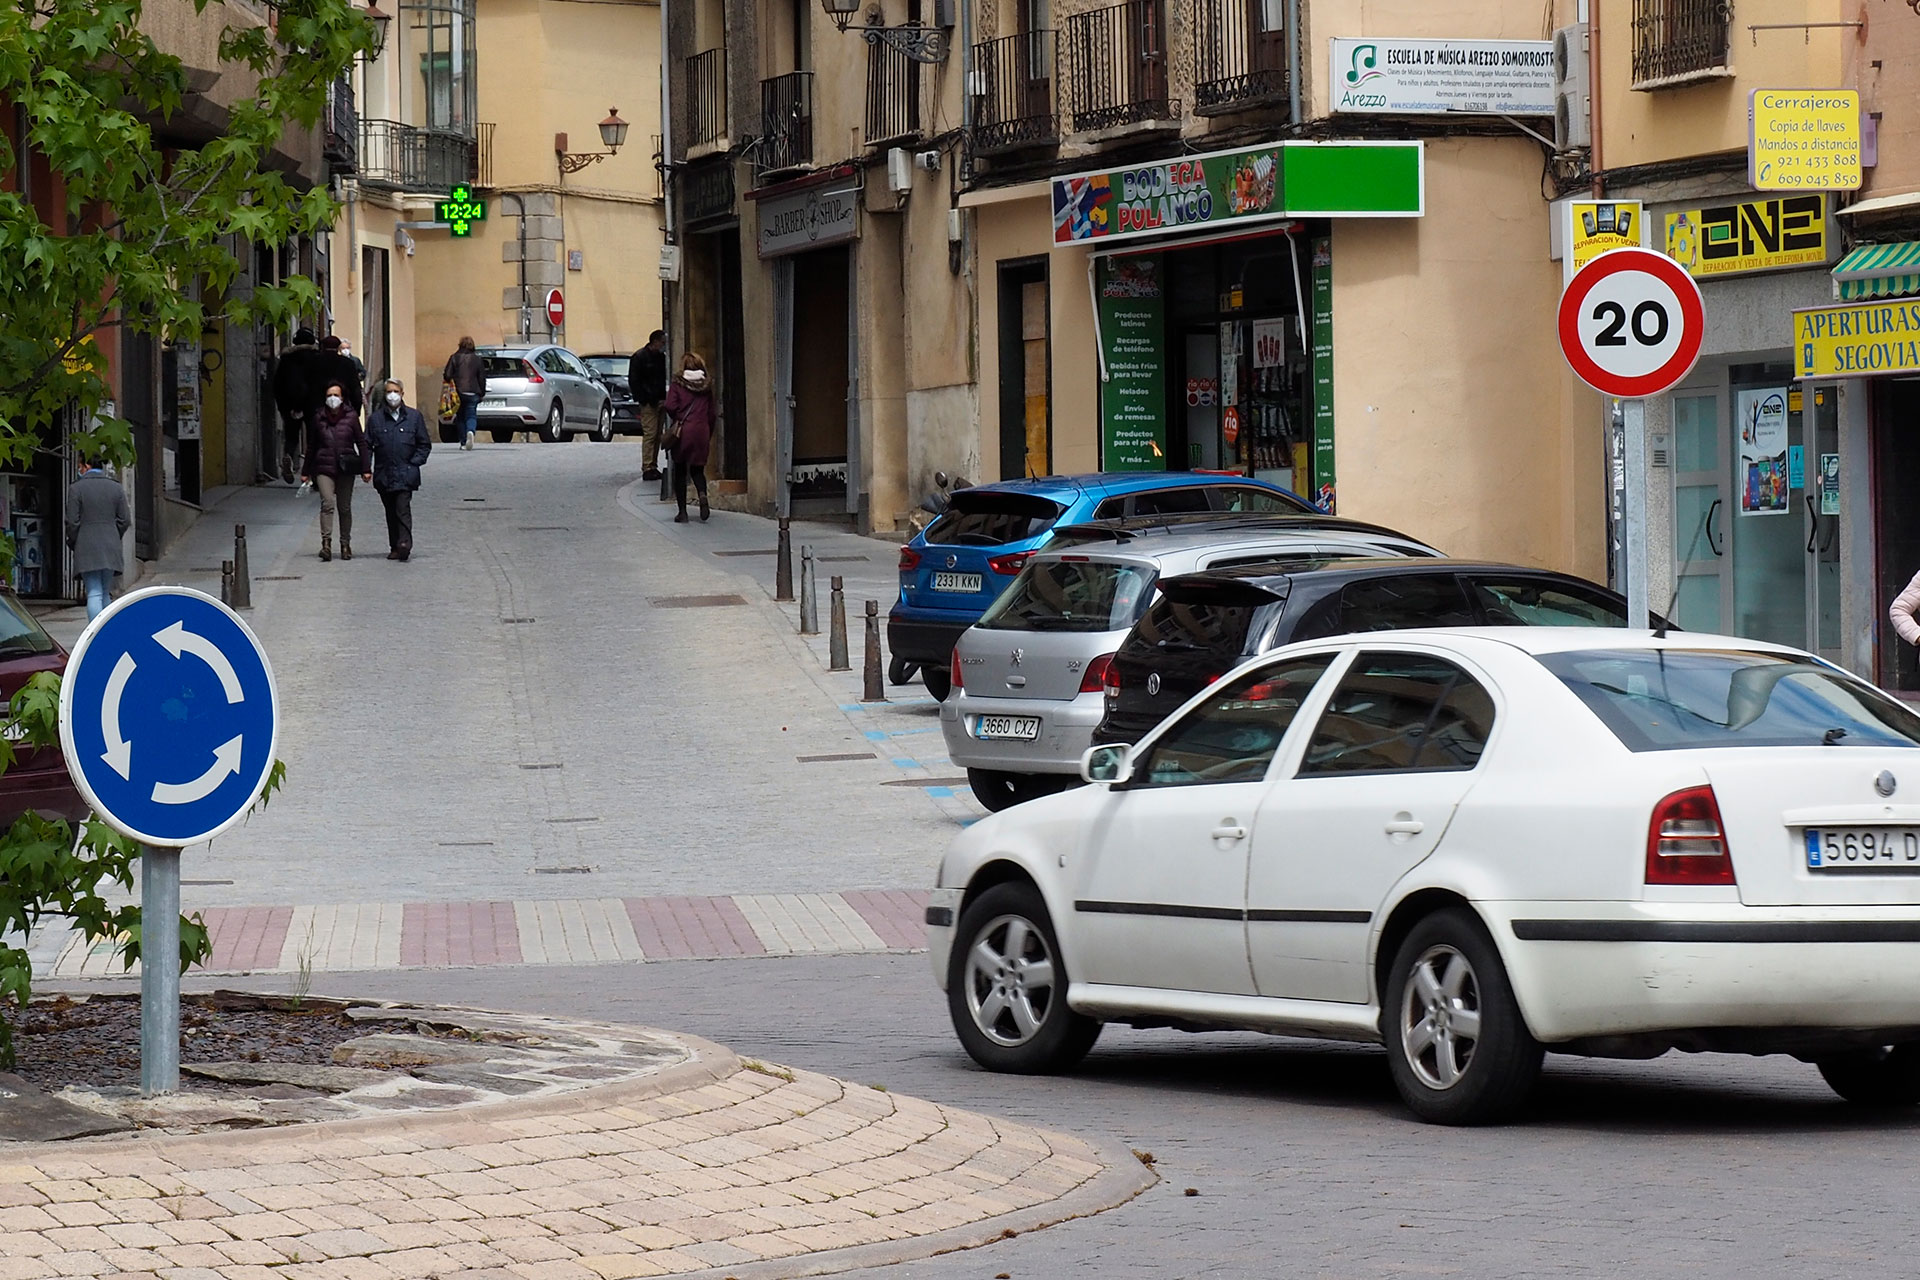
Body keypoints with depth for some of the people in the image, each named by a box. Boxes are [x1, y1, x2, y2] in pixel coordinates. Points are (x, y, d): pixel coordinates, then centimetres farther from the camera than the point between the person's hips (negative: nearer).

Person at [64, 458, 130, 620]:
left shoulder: (76, 489, -3)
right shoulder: (116, 488, 9)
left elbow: (72, 522, -6)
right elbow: (124, 520, 7)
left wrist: (72, 544, 7)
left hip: (87, 549, -4)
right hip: (110, 551, 4)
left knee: (94, 594, -8)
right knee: (104, 594, 14)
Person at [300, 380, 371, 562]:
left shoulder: (351, 417, 3)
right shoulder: (319, 418, 7)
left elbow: (361, 443, 6)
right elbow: (311, 446, 14)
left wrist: (366, 468, 1)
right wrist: (306, 471, 15)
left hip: (346, 468, 0)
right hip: (324, 467, 0)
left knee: (345, 507, 6)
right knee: (327, 503, -16)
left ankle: (345, 544, 17)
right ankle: (326, 542, -23)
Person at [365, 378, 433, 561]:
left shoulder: (413, 416, 5)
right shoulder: (375, 418, 7)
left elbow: (424, 444, 11)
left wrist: (415, 462, -2)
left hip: (405, 475, -2)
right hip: (384, 475, 2)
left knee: (403, 508, -15)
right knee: (391, 511, 7)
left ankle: (404, 543, -22)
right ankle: (395, 547, 13)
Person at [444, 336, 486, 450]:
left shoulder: (454, 358, -1)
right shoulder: (477, 359, 3)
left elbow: (447, 375, -4)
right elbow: (482, 378, 4)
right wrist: (482, 393, 13)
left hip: (458, 393, 0)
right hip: (473, 394, 0)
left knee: (460, 417, 10)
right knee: (471, 415, 2)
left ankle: (463, 442, 9)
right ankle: (470, 431, -30)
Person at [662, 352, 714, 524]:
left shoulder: (678, 384, -4)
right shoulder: (707, 386, 5)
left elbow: (671, 407, -13)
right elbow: (711, 413, 6)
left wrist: (678, 420, 8)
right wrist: (710, 436, 13)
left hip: (683, 431, -2)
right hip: (702, 430, 2)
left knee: (680, 471, 9)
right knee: (697, 469, 13)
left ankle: (682, 512, 7)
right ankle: (702, 494, -19)